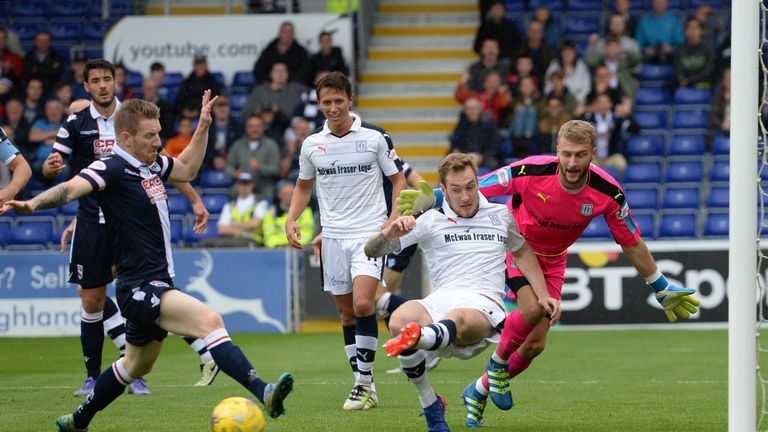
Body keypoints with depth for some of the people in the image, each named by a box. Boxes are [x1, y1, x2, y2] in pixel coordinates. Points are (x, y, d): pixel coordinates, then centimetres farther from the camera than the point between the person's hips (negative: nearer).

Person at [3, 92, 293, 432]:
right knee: (209, 320, -29)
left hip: (157, 285, 10)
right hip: (140, 286, -10)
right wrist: (33, 204, -50)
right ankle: (262, 394, -41)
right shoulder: (112, 168, -15)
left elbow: (186, 170, 31)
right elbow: (71, 188, -32)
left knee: (137, 365, 25)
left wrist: (203, 127, 21)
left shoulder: (152, 164, 11)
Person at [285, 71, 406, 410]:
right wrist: (291, 220, 7)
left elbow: (398, 179, 5)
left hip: (370, 233, -4)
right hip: (333, 236, 4)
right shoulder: (312, 144, 6)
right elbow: (304, 185, 22)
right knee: (347, 313, 6)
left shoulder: (375, 137, -3)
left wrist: (394, 220, -9)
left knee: (362, 304, -20)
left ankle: (365, 380, -10)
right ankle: (363, 387, 13)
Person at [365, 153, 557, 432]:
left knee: (457, 319, -40)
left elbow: (522, 252, 40)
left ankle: (419, 337, -77)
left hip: (485, 305, -1)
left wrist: (543, 296, 29)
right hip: (441, 301, 1)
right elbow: (372, 251, 10)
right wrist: (388, 233, -13)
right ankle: (430, 406, -20)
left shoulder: (501, 215, 21)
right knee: (400, 320, -34)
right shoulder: (431, 222, 14)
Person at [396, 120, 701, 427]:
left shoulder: (608, 192, -22)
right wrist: (429, 200, -25)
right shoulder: (531, 172, -30)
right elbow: (473, 189, -17)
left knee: (535, 344, 1)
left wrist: (662, 289, -1)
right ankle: (498, 363, -3)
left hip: (552, 259, 4)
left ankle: (479, 391, 27)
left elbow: (632, 244, -7)